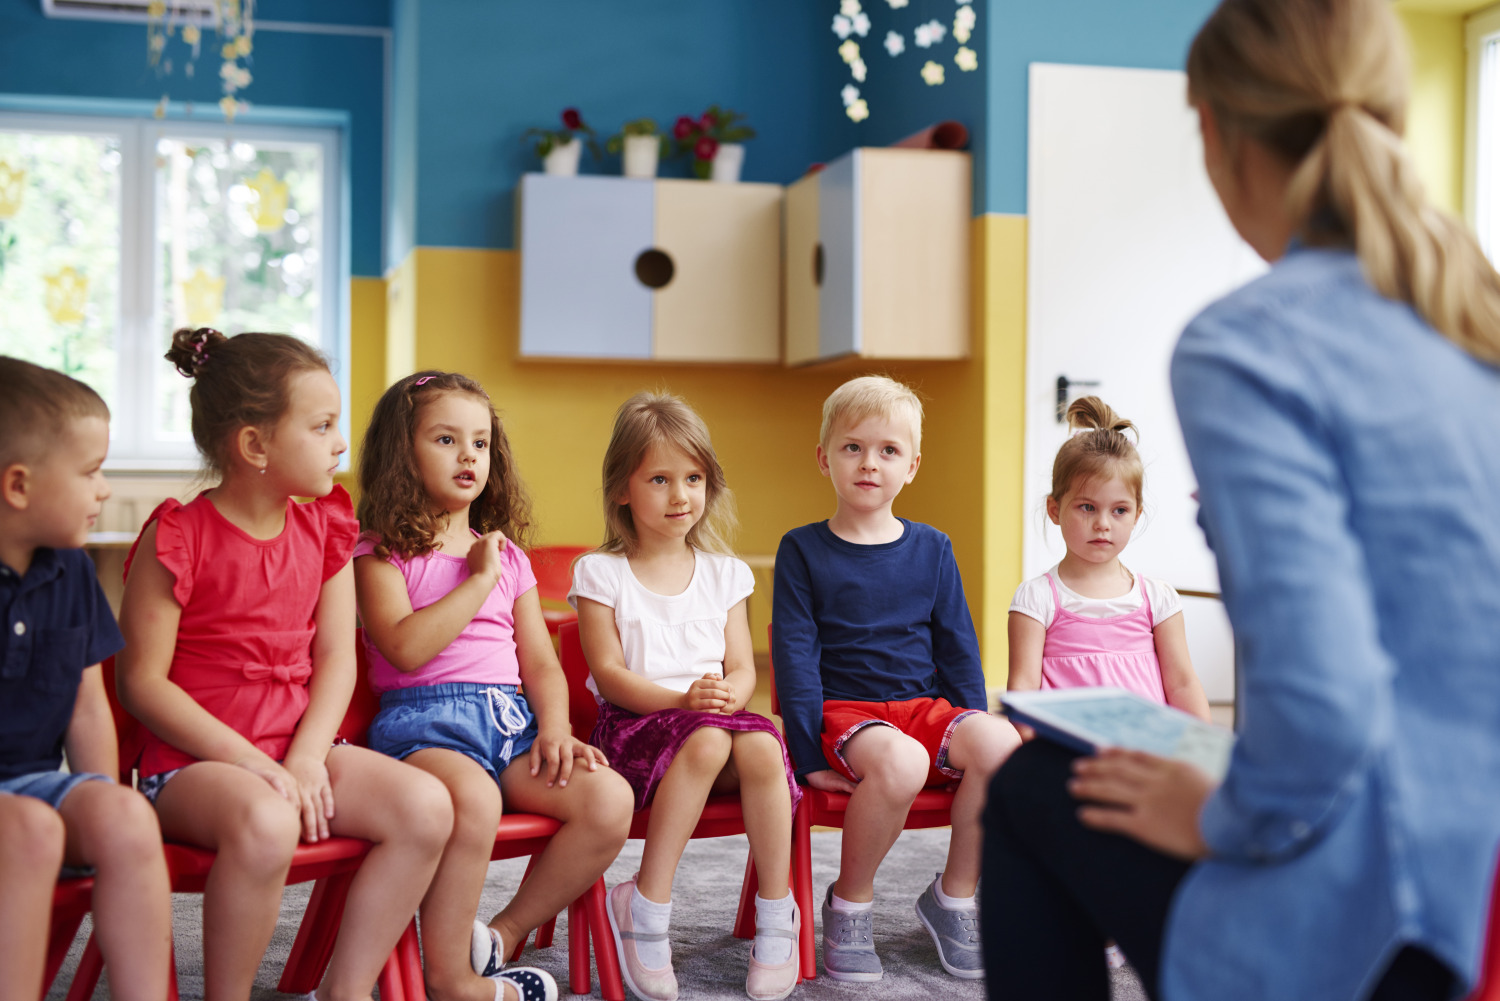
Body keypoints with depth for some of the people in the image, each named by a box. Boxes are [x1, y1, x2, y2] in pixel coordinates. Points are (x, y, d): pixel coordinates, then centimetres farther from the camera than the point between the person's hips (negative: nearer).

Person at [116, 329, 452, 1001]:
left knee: (426, 806, -17)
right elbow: (142, 682, -11)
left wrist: (306, 758, -11)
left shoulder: (324, 528, 8)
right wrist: (251, 762, -18)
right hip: (192, 762, -5)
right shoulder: (178, 538, -10)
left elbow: (336, 658, 5)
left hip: (298, 748, 6)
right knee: (266, 824, -37)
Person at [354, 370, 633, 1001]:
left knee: (609, 799, -21)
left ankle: (504, 934, -1)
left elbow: (542, 664, 18)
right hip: (424, 717, -5)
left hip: (511, 716, 6)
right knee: (474, 798, -39)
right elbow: (406, 648, -13)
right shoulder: (379, 553, 5)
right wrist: (479, 578, -6)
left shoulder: (509, 557, 22)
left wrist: (555, 729, -1)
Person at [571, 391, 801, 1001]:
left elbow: (742, 668, 9)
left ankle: (775, 913, -17)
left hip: (717, 717, 3)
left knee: (761, 745, -31)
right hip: (633, 723, -3)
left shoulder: (724, 574, 14)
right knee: (706, 741, -36)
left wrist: (727, 694, -16)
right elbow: (608, 674, -5)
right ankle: (648, 911, -26)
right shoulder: (602, 574, 3)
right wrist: (683, 699, -21)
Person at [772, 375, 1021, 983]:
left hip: (925, 705, 4)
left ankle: (953, 896, -4)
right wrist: (809, 756, -11)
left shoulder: (931, 549, 12)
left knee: (1000, 743, -27)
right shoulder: (802, 550, 2)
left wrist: (970, 733, 3)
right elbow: (795, 656, -2)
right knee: (900, 762, -37)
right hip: (844, 709, -4)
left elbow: (957, 647, 14)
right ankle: (848, 904, -9)